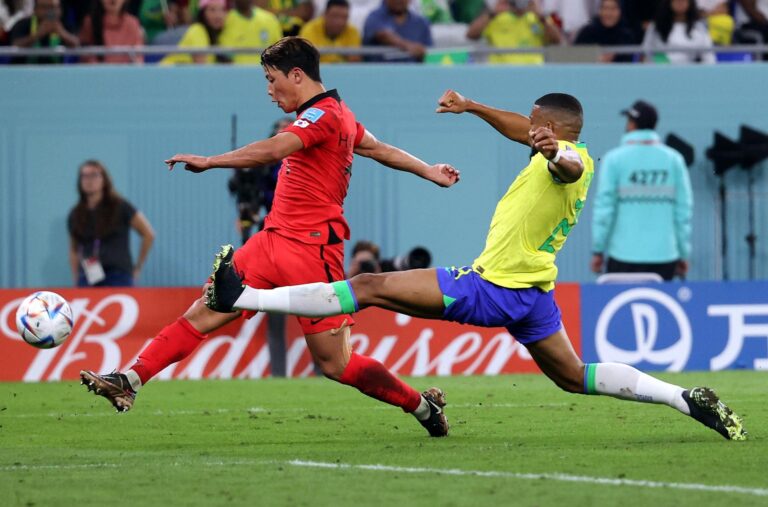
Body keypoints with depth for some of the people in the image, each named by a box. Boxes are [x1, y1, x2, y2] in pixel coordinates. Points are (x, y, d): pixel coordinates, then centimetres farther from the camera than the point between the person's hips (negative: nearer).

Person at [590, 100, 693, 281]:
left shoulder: (614, 159, -3)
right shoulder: (673, 159, 5)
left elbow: (604, 207, -5)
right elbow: (684, 210, 5)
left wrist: (598, 251, 2)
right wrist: (683, 254, 11)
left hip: (625, 255, -3)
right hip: (664, 255, 3)